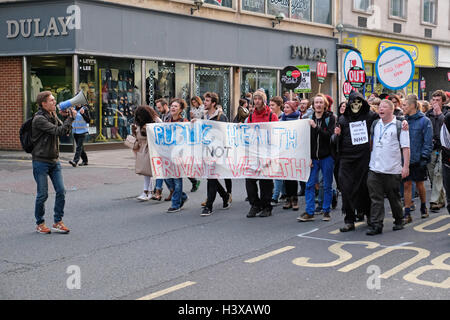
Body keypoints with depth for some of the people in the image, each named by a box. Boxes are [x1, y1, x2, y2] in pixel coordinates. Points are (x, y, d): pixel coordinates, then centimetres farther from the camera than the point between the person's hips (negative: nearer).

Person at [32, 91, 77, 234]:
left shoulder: (53, 115, 10)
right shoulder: (39, 119, -16)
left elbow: (65, 132, 9)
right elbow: (59, 131, -24)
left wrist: (67, 117, -4)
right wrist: (70, 118, -16)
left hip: (54, 160, 7)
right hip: (41, 161, -7)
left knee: (61, 191, 2)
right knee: (43, 194, 0)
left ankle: (58, 222, 12)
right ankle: (39, 224, 16)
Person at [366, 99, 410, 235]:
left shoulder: (399, 126, -3)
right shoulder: (375, 124, 11)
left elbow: (405, 148, -5)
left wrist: (406, 166, -12)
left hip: (393, 169, -3)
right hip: (374, 168, 3)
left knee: (394, 197, 9)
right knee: (376, 198, -2)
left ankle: (399, 221, 27)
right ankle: (376, 225, 0)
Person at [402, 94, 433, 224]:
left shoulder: (424, 121, -7)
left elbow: (428, 141, -9)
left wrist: (424, 157, -15)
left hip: (418, 159, -3)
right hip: (405, 158, 3)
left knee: (419, 184, 10)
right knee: (407, 185, 1)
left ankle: (423, 207, 33)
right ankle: (407, 214, 4)